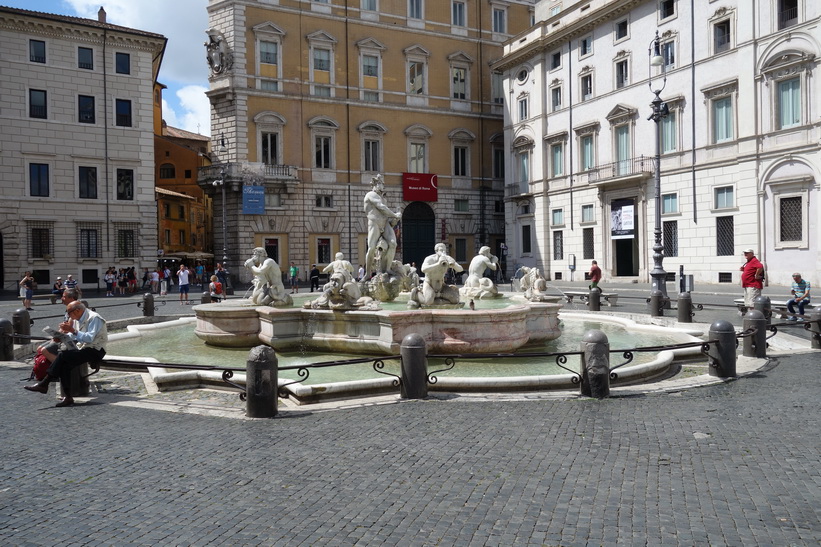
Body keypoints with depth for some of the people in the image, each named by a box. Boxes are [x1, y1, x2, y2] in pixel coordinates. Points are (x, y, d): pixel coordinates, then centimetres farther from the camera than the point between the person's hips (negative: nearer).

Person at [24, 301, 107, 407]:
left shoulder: (94, 318, -14)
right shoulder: (77, 319, 14)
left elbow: (89, 338, -24)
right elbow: (73, 337, 19)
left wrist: (72, 330, -26)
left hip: (95, 351, -8)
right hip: (83, 348, 8)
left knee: (62, 355, -23)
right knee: (64, 365, -19)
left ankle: (44, 383, -13)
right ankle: (68, 397, -21)